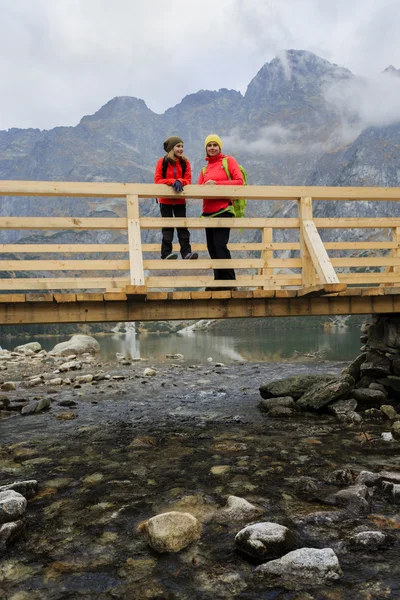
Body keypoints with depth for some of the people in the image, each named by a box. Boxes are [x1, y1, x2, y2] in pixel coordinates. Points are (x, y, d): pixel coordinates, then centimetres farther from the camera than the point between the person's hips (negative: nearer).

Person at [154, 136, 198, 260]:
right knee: (167, 227, 0)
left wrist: (180, 182, -25)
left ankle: (186, 252, -1)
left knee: (183, 226, 0)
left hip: (180, 200, 2)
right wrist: (172, 181, -22)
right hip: (165, 200, -2)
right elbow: (157, 180, -11)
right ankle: (166, 253, 0)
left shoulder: (185, 163, 1)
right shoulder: (162, 162, -5)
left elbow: (188, 180, -4)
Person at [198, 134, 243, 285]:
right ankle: (219, 281, 18)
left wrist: (216, 184, -14)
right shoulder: (204, 169, 18)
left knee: (220, 246, -13)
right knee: (212, 247, 8)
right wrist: (205, 186, -15)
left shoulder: (228, 161, 2)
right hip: (208, 211, 7)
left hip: (223, 210, -7)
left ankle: (229, 281, -5)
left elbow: (239, 181, -8)